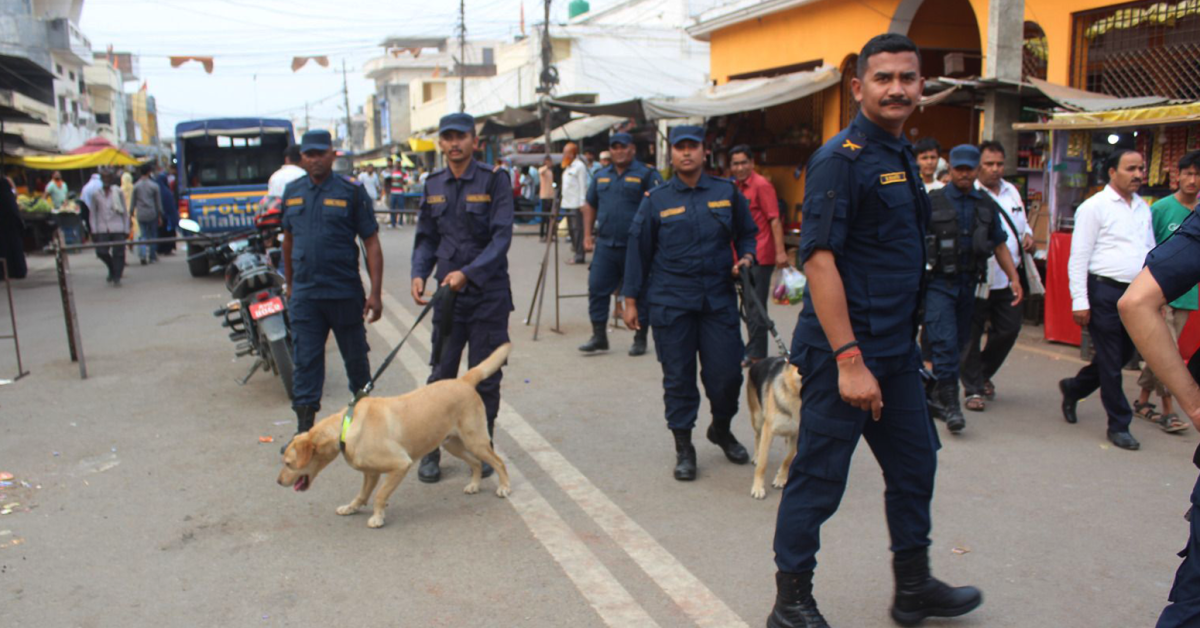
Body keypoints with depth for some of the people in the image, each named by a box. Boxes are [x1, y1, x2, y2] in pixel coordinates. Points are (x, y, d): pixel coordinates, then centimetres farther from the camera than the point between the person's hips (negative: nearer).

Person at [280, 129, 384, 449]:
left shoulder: (351, 192, -4)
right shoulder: (292, 191, 8)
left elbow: (371, 243, -6)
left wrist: (375, 292, -11)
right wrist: (290, 283, 21)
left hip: (345, 293, -3)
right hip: (304, 296, 3)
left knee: (356, 358, 11)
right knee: (305, 362, 3)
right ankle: (305, 428, 9)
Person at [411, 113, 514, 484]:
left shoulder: (494, 180, -6)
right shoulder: (434, 186, 8)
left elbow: (502, 237, -13)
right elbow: (426, 238, 13)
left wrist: (468, 272, -23)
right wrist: (419, 274, -6)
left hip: (489, 294, -3)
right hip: (447, 294, 3)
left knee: (485, 377, 6)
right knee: (442, 375, 6)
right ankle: (431, 450, 17)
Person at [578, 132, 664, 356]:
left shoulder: (647, 175, -3)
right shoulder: (601, 176, 14)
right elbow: (590, 205, 22)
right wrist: (587, 234, 14)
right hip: (605, 245, 5)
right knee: (597, 289, 3)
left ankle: (640, 339, 16)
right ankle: (599, 336, 13)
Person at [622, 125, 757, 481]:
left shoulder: (727, 193, 8)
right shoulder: (656, 201, 5)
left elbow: (747, 233, 19)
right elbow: (638, 250, 7)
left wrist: (746, 257, -3)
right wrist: (631, 300, 6)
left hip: (719, 299, 1)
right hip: (671, 301, -1)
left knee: (727, 372, 0)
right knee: (678, 377, 3)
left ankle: (721, 429, 30)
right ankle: (684, 448, 18)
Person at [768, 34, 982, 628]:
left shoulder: (901, 155, 14)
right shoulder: (841, 158, -14)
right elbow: (818, 259, -22)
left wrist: (908, 339, 19)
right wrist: (849, 359, -26)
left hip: (895, 351, 10)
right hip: (843, 352, -9)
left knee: (914, 464, 18)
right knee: (818, 477, 1)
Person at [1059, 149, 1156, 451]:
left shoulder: (1143, 208, 13)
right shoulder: (1095, 206, -7)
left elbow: (1151, 252, 18)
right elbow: (1078, 257, -10)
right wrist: (1079, 301, -14)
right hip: (1105, 292, -7)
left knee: (1123, 356, 15)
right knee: (1110, 363, 2)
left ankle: (1073, 387, 38)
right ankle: (1119, 425, 14)